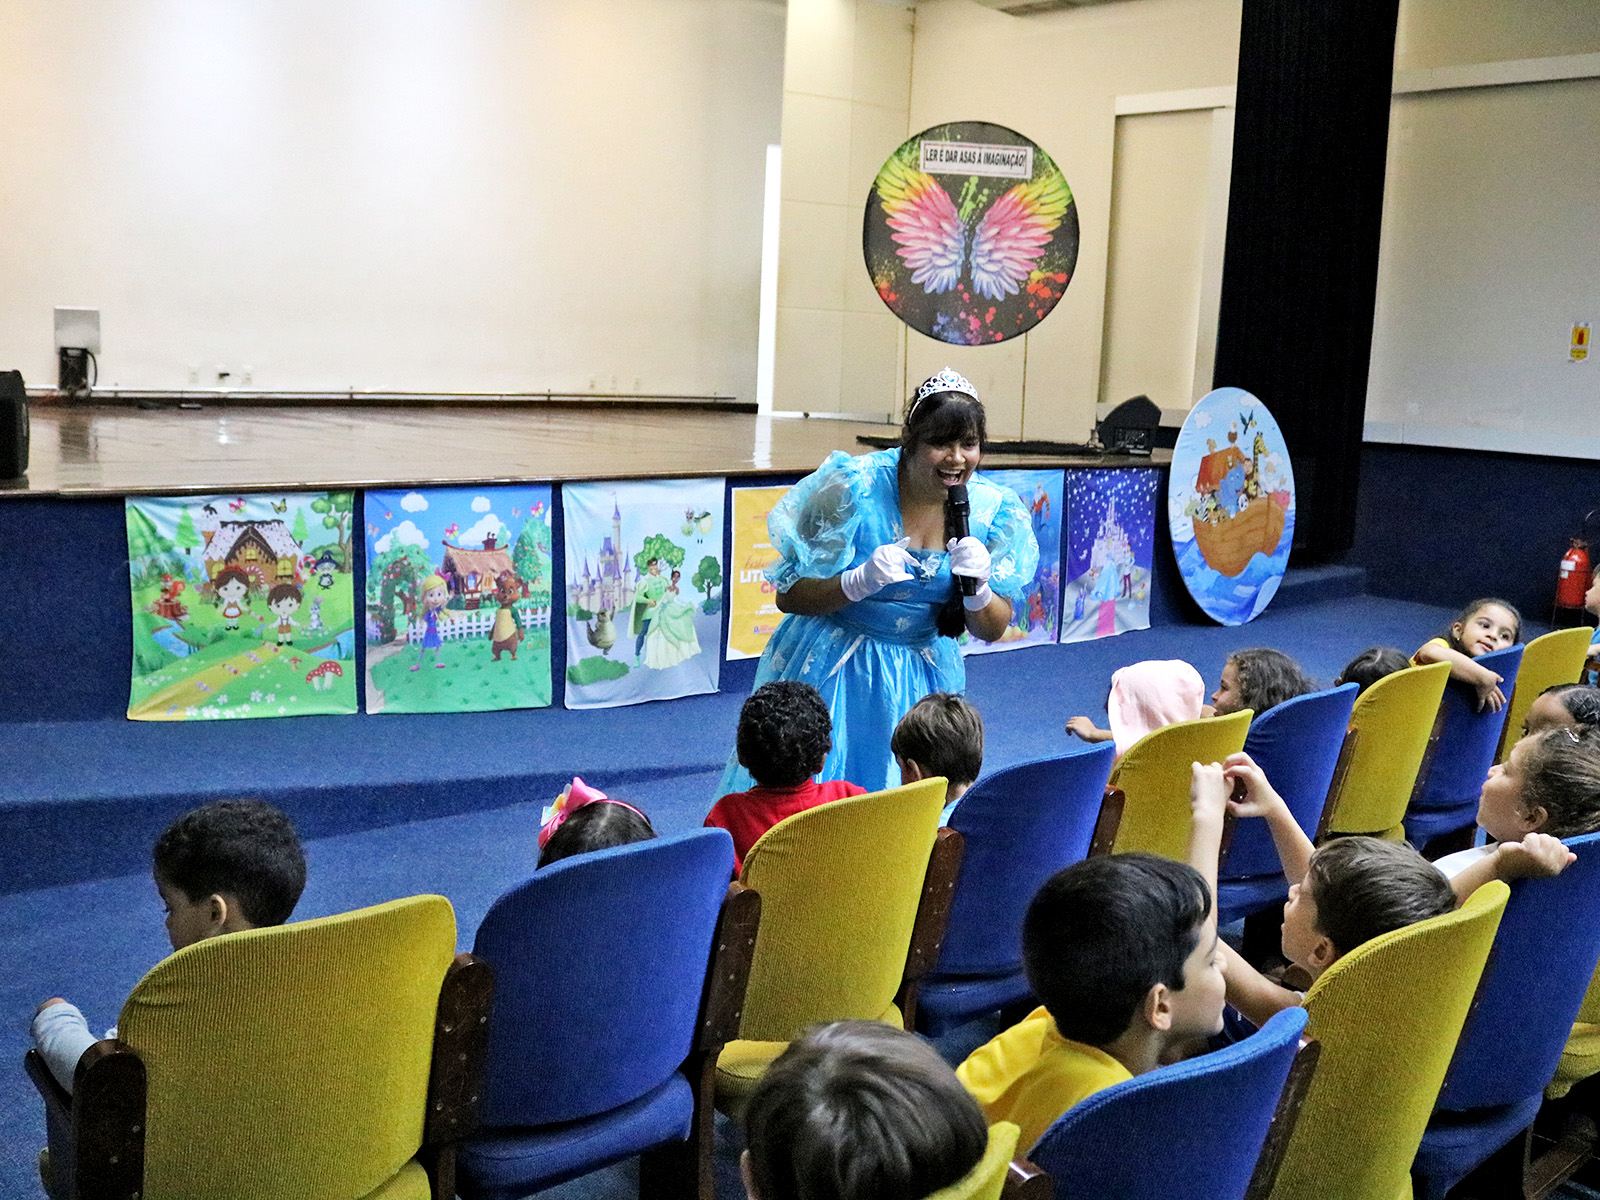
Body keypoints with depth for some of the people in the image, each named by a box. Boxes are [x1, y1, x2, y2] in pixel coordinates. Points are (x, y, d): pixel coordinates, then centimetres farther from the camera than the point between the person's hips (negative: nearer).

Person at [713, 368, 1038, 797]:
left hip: (922, 678, 3)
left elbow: (993, 630, 0)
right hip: (832, 668, -3)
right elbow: (788, 596, -13)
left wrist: (976, 589, -22)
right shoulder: (853, 488, -18)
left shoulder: (991, 509, -7)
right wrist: (860, 582, -30)